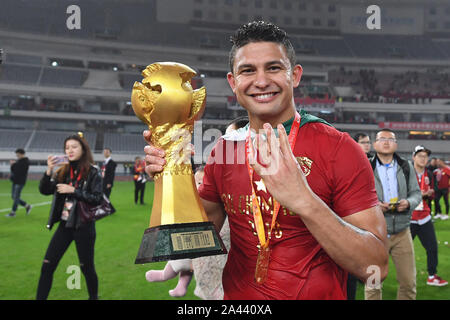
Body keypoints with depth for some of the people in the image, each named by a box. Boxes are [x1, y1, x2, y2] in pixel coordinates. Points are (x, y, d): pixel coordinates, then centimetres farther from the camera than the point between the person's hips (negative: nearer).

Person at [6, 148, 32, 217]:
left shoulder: (25, 162, -12)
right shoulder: (18, 161, 14)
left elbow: (19, 171, -20)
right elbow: (13, 170, 16)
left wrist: (14, 164, -13)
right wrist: (13, 164, -2)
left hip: (20, 182, -9)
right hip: (15, 181, 9)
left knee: (16, 197, -5)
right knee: (13, 196, 12)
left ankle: (13, 212, 3)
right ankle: (27, 206, 22)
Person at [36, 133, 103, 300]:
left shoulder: (92, 173, -7)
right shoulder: (63, 171, 5)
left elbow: (97, 198, -14)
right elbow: (44, 190, 1)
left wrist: (73, 190, -19)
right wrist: (49, 171, -13)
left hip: (84, 226, -4)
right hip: (65, 225, 4)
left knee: (87, 267, 8)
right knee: (47, 266, 2)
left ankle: (94, 297, 30)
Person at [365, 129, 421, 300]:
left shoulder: (406, 167, 8)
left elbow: (416, 192, 9)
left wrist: (408, 203, -12)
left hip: (402, 232, 3)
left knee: (408, 282, 10)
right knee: (372, 285, 5)